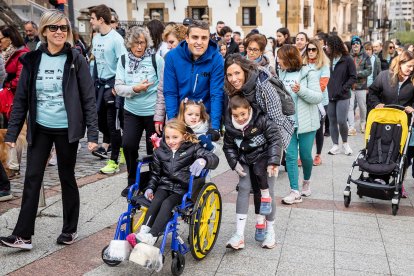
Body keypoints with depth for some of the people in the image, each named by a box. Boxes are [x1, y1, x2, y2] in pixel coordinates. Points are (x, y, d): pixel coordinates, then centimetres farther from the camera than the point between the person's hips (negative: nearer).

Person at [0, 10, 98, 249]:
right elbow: (21, 98, 4)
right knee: (32, 179, 2)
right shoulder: (32, 60, 2)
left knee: (67, 178, 9)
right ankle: (23, 235, 10)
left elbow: (89, 98, -8)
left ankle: (70, 229, 25)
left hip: (66, 130, -3)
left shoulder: (76, 60, -6)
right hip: (40, 129, 3)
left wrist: (93, 133, -15)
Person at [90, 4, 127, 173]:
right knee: (99, 117, 13)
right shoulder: (96, 38, 9)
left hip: (112, 84, -7)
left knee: (112, 122, -3)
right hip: (100, 83, 7)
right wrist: (93, 82, 14)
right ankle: (107, 144, 36)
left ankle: (114, 161, 6)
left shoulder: (116, 38, -15)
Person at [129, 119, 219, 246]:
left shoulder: (192, 149, -4)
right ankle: (143, 231, -34)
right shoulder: (160, 151, 9)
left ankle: (151, 237, -36)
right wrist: (150, 188, 3)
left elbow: (214, 159, -17)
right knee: (156, 200, -27)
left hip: (183, 189, -4)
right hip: (165, 185, 4)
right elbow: (155, 174, 20)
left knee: (167, 203, -29)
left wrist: (203, 160, -40)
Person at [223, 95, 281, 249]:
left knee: (259, 178, -33)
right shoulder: (230, 127, -8)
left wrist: (273, 162, -26)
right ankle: (240, 235, -6)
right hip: (244, 160, 2)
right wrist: (235, 163, -9)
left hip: (262, 156, -2)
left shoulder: (261, 121, -19)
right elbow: (228, 147, 5)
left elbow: (275, 139, -18)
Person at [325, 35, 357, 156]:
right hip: (330, 96, 4)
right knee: (332, 121, 6)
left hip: (342, 96, -4)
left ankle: (345, 143, 16)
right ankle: (335, 145, 16)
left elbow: (353, 77, -4)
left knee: (341, 121, -9)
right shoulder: (329, 59, 6)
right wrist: (327, 88, -4)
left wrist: (344, 88, -11)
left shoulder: (347, 60, -5)